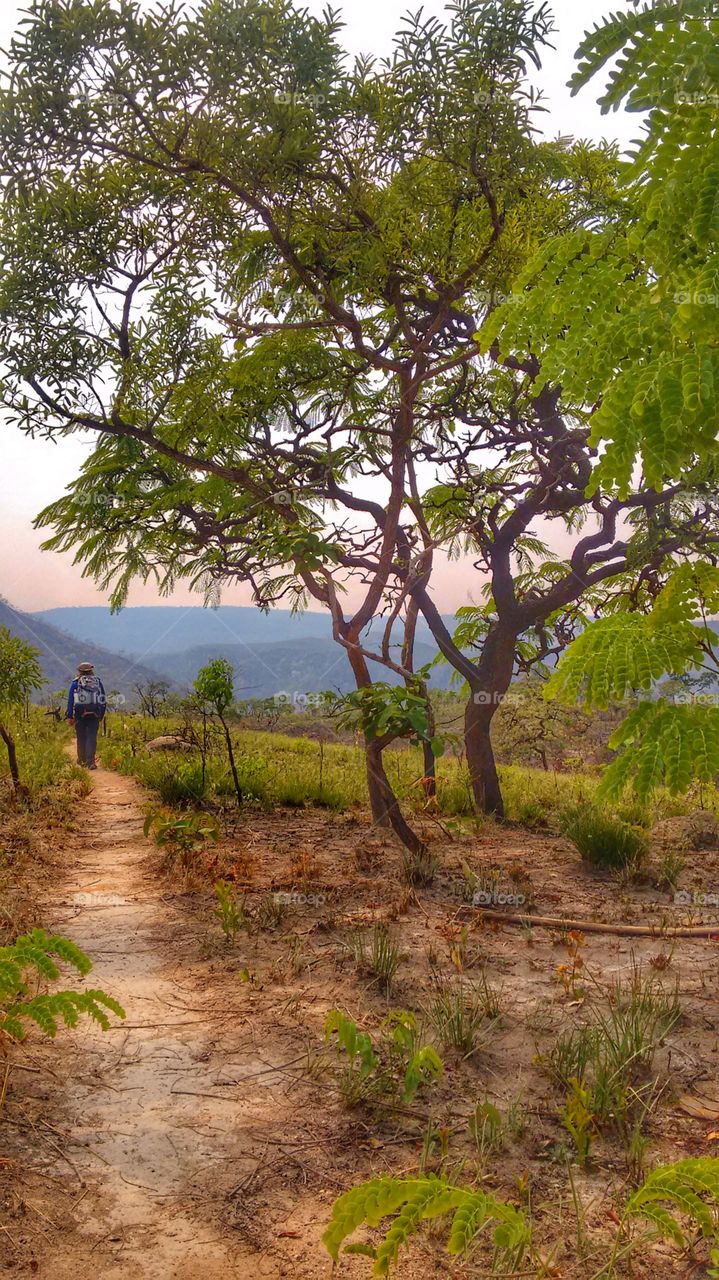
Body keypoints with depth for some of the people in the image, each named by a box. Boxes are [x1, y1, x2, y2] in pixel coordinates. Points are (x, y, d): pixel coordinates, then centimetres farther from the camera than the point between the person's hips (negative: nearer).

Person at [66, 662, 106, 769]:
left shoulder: (75, 683, 4)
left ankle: (82, 760, 20)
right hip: (94, 715, 1)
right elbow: (103, 700, 11)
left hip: (80, 715, 0)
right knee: (92, 737, -2)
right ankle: (90, 761, -12)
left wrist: (70, 716, 0)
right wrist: (101, 715, 16)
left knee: (81, 737, 11)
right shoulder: (98, 682, 9)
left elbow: (70, 700, -1)